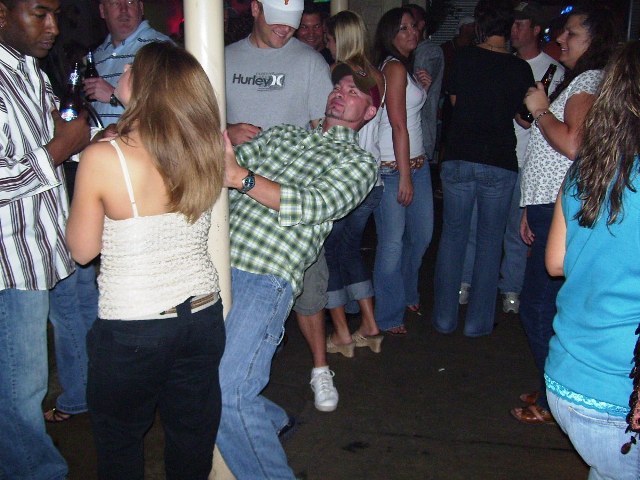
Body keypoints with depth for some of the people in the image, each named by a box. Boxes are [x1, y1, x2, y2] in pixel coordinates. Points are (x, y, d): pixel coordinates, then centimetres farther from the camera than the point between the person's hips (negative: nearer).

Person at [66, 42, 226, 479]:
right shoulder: (208, 148, -8)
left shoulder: (102, 159, -21)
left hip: (132, 330, -4)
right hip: (203, 315, 4)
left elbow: (83, 249, -8)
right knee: (193, 434, 24)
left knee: (120, 439, 23)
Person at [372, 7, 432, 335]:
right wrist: (404, 176, -18)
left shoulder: (406, 67, 17)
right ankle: (389, 317, 9)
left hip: (416, 162, 10)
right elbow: (398, 125, -17)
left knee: (422, 234, 17)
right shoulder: (394, 67, -12)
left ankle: (408, 295, 37)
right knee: (393, 242, -3)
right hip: (393, 166, -10)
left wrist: (422, 89, 6)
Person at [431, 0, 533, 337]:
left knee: (452, 237, 10)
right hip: (499, 164, -1)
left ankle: (444, 318, 15)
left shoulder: (464, 58, -1)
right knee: (490, 242, 9)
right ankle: (478, 321, 14)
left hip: (458, 160, 1)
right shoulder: (520, 68, -3)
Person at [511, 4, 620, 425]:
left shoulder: (590, 81, -9)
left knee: (540, 306, -6)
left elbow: (572, 144, -26)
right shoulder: (575, 81, 22)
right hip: (551, 209, 10)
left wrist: (540, 110, -10)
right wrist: (532, 209, 21)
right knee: (544, 304, 15)